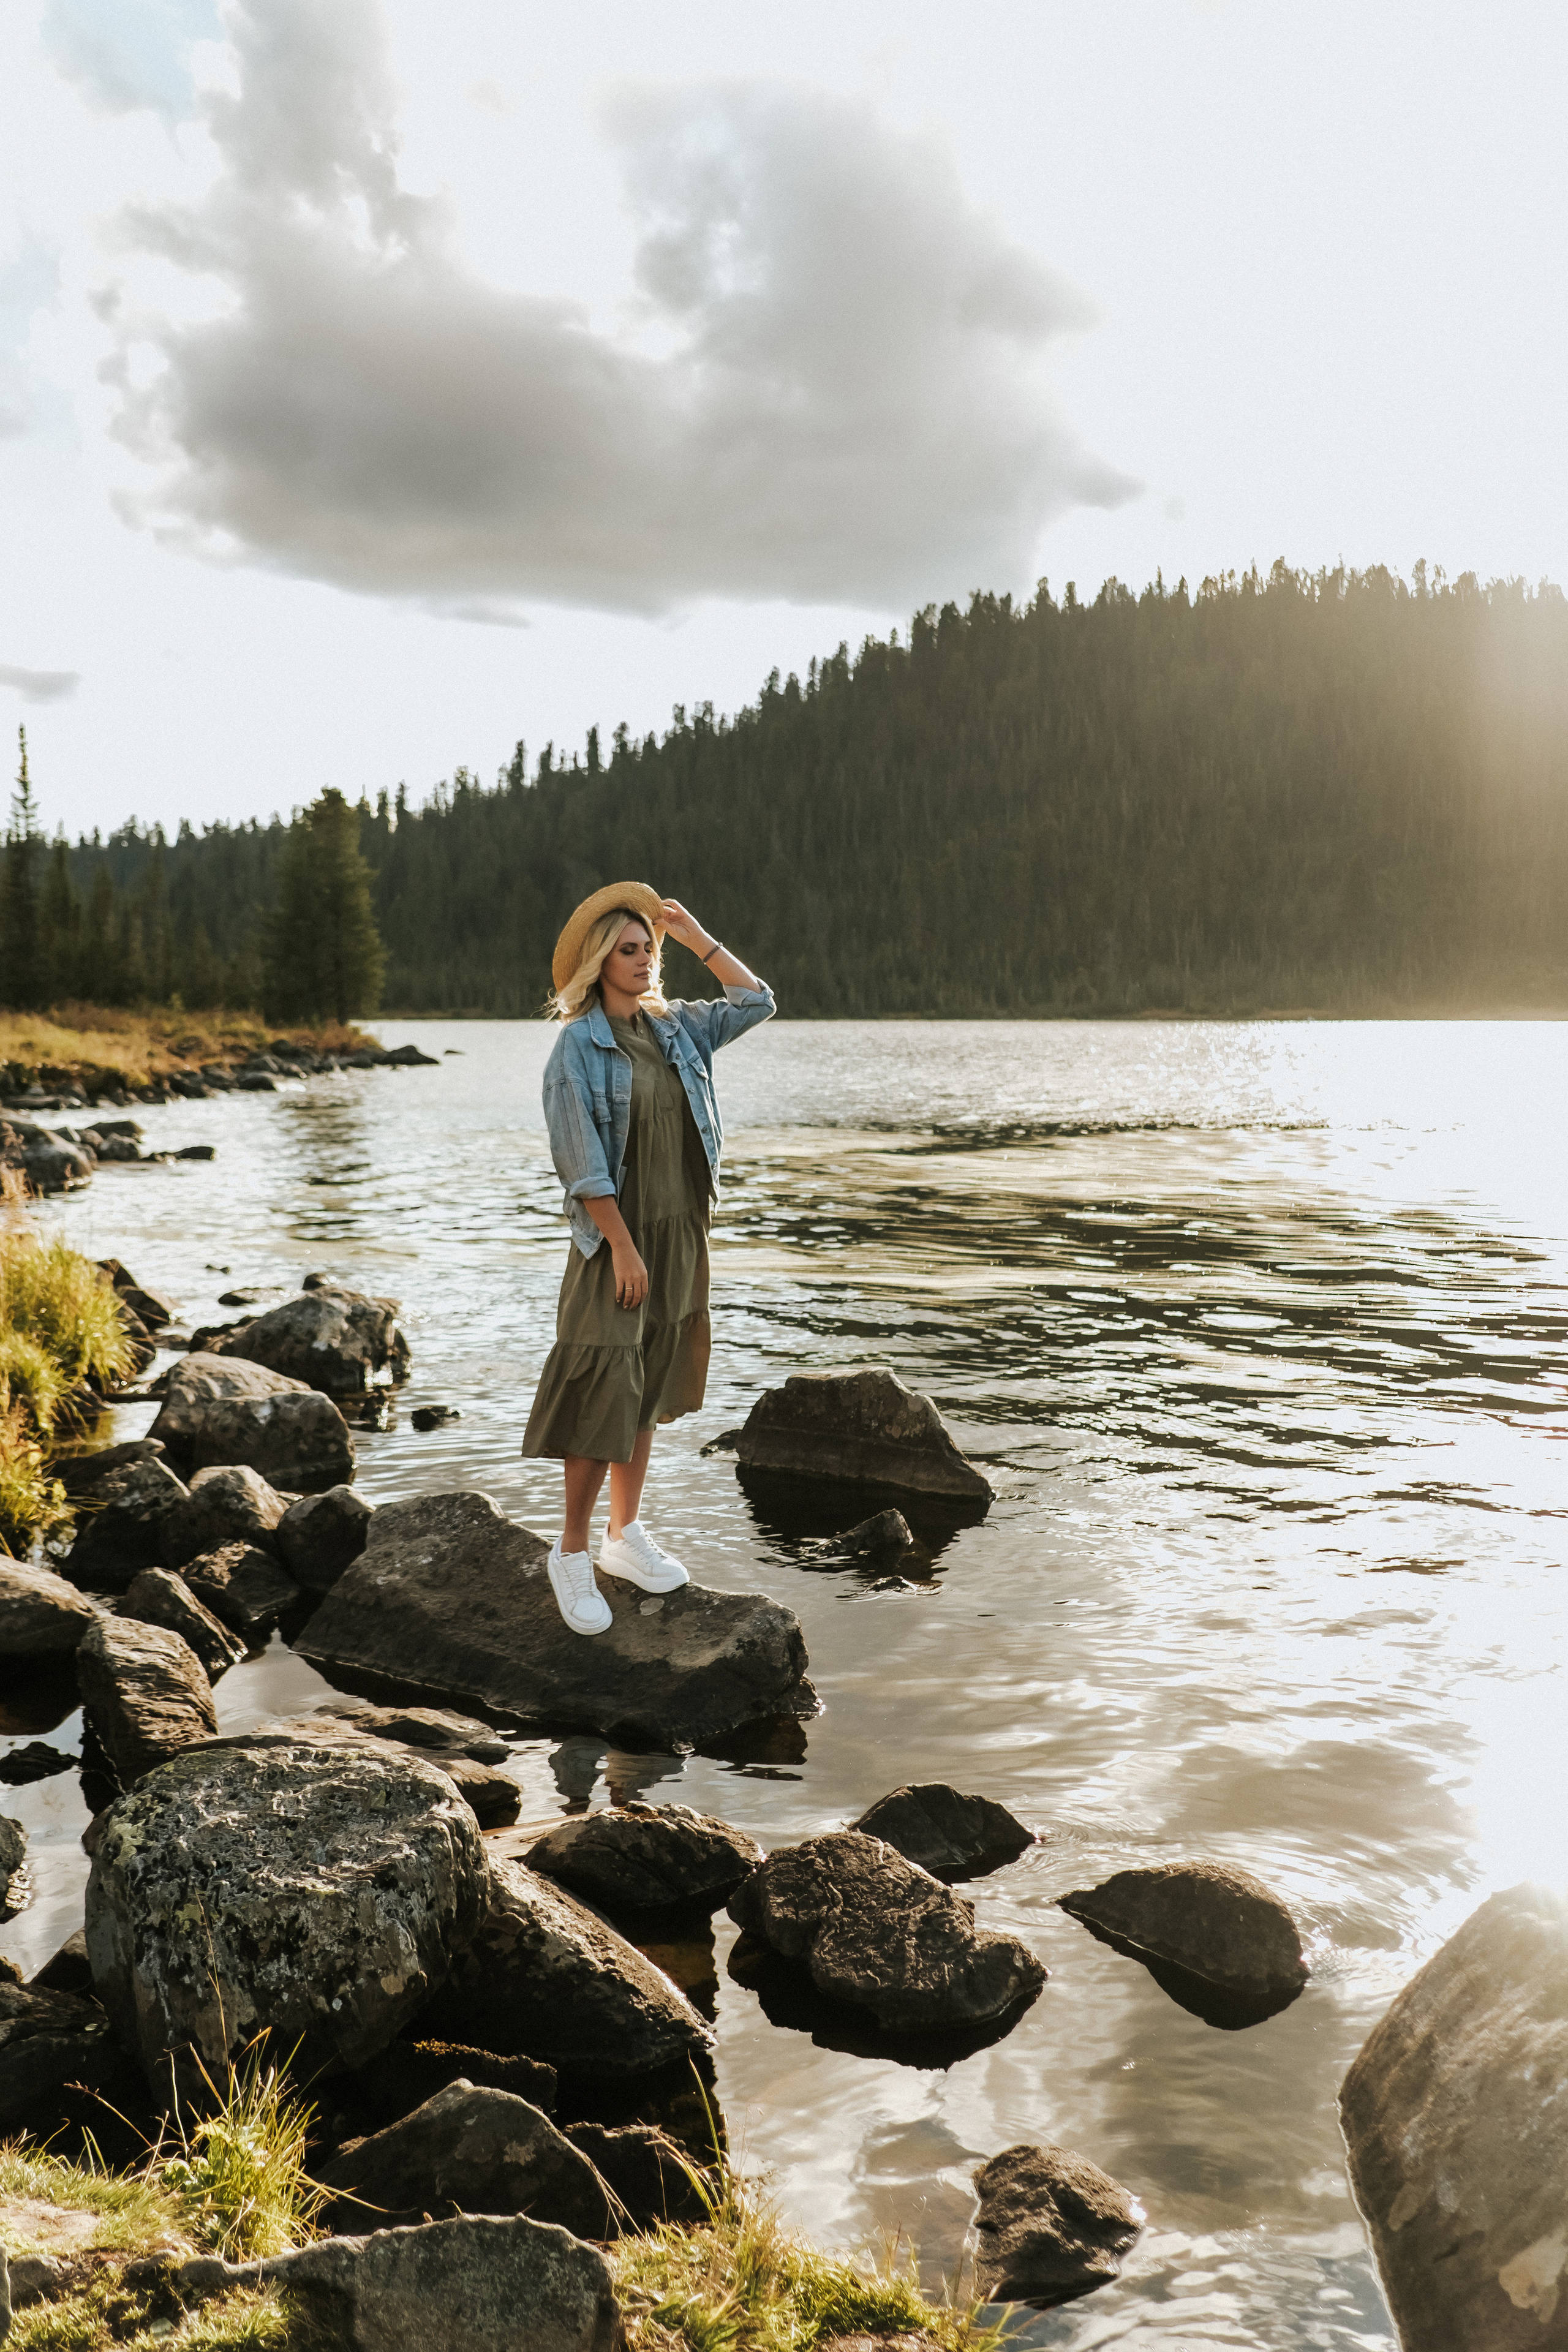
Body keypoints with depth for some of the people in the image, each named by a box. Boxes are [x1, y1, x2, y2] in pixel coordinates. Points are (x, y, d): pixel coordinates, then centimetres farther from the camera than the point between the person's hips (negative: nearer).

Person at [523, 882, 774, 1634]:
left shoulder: (674, 1029, 8)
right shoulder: (578, 1046, -10)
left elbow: (756, 1001, 13)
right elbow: (582, 1159, -15)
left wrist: (697, 937, 8)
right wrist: (623, 1246, -18)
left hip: (680, 1233, 6)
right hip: (617, 1236, -6)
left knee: (650, 1388, 12)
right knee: (604, 1393, -5)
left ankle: (626, 1535, 24)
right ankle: (571, 1552, 8)